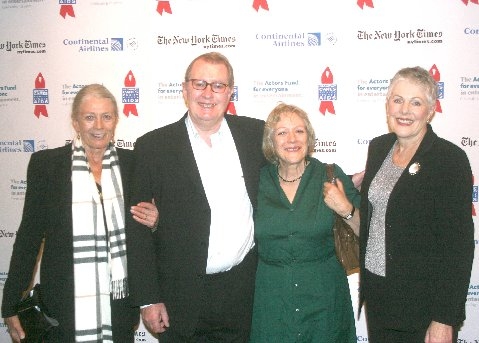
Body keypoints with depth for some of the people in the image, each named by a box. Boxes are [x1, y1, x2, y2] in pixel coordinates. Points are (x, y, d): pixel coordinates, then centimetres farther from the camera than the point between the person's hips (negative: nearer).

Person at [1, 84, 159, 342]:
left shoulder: (132, 163, 2)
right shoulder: (45, 163, -4)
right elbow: (29, 235, -1)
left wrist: (152, 222, -10)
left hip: (120, 302, 2)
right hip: (65, 306, -2)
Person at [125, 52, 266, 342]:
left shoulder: (256, 133, 0)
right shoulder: (154, 146, -5)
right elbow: (138, 228, -4)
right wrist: (148, 299, -6)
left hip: (245, 293, 2)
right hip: (183, 300, -1)